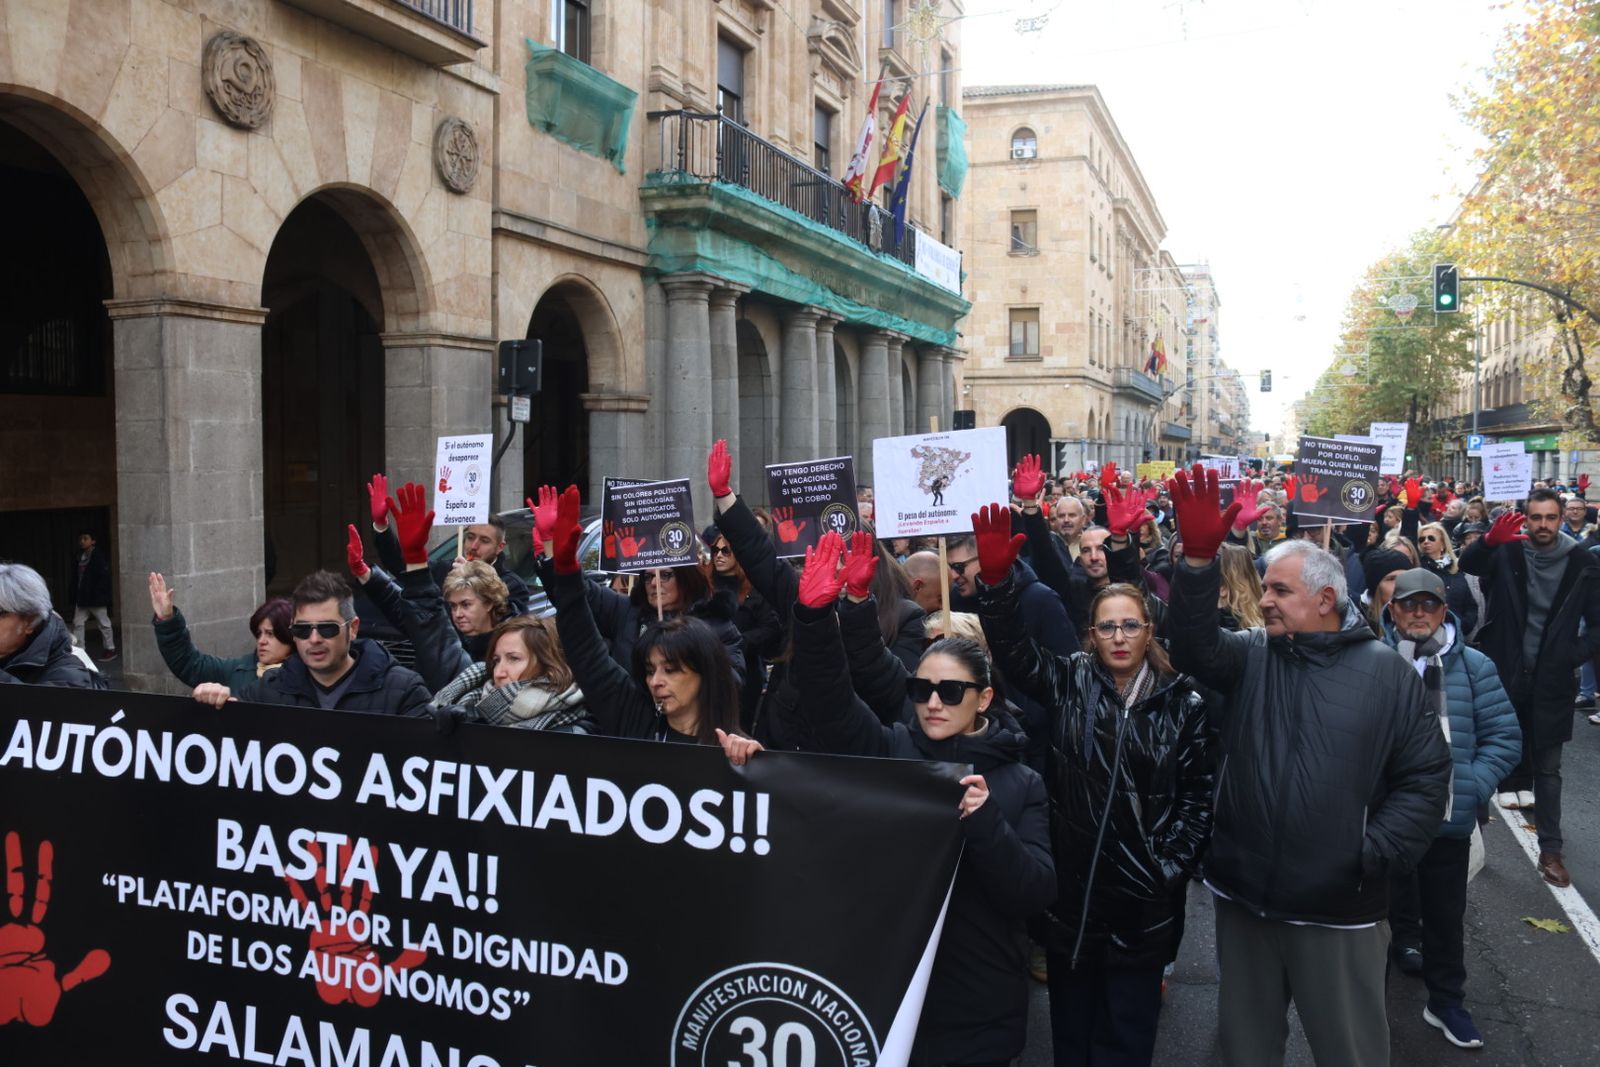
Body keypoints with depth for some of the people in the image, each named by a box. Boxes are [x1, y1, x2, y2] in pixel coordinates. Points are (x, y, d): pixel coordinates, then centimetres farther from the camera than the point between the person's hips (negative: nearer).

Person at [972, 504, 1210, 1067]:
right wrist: (996, 579, -30)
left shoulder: (1181, 702, -1)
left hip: (1142, 898, -1)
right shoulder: (1067, 683, 0)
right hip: (1071, 888, 1)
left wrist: (1173, 865, -6)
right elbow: (1012, 647, -15)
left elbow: (1198, 793, 1)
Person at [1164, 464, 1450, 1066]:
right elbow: (1194, 647, -21)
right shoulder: (1250, 656, 0)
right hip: (1244, 895, 2)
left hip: (1340, 906, -2)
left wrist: (1376, 851, -12)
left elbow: (1426, 773, -2)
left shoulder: (1386, 673, -4)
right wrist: (1199, 558, -34)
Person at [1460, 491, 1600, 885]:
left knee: (1548, 768, 7)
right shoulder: (1507, 553, -3)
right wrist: (1488, 541, -37)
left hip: (1551, 681, 0)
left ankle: (1550, 849, 13)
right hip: (1504, 674, 0)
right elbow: (1464, 568, -20)